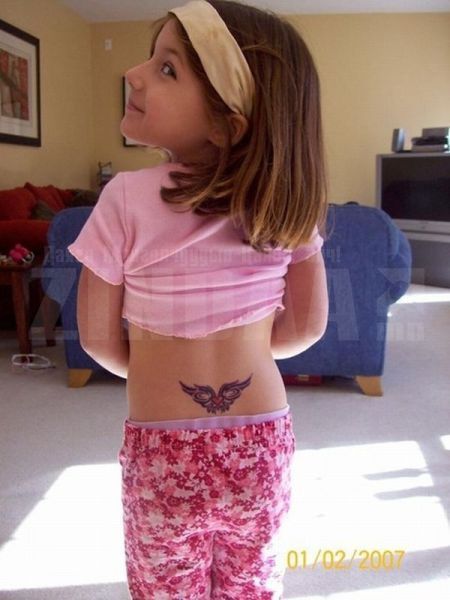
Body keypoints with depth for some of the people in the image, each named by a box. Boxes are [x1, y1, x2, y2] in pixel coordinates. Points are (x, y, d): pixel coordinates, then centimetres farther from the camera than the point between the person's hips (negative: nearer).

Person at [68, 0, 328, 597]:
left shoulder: (127, 198, -17)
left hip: (163, 457, -2)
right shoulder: (288, 198, -7)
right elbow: (308, 326, 0)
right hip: (263, 449, 3)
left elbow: (100, 339, -7)